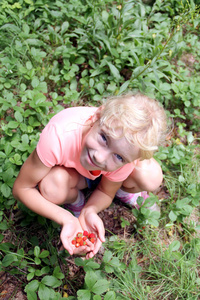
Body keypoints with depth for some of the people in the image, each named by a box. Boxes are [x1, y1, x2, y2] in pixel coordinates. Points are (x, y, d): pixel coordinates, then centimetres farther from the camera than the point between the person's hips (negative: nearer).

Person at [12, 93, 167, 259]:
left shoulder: (125, 156, -34)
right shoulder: (59, 137, -43)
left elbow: (106, 193, -14)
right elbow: (21, 188, -29)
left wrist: (90, 211, -37)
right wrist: (67, 219, -41)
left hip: (101, 175, 1)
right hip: (67, 169, -1)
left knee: (151, 179, -27)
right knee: (53, 185, -37)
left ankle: (121, 189, 10)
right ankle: (76, 199, 1)